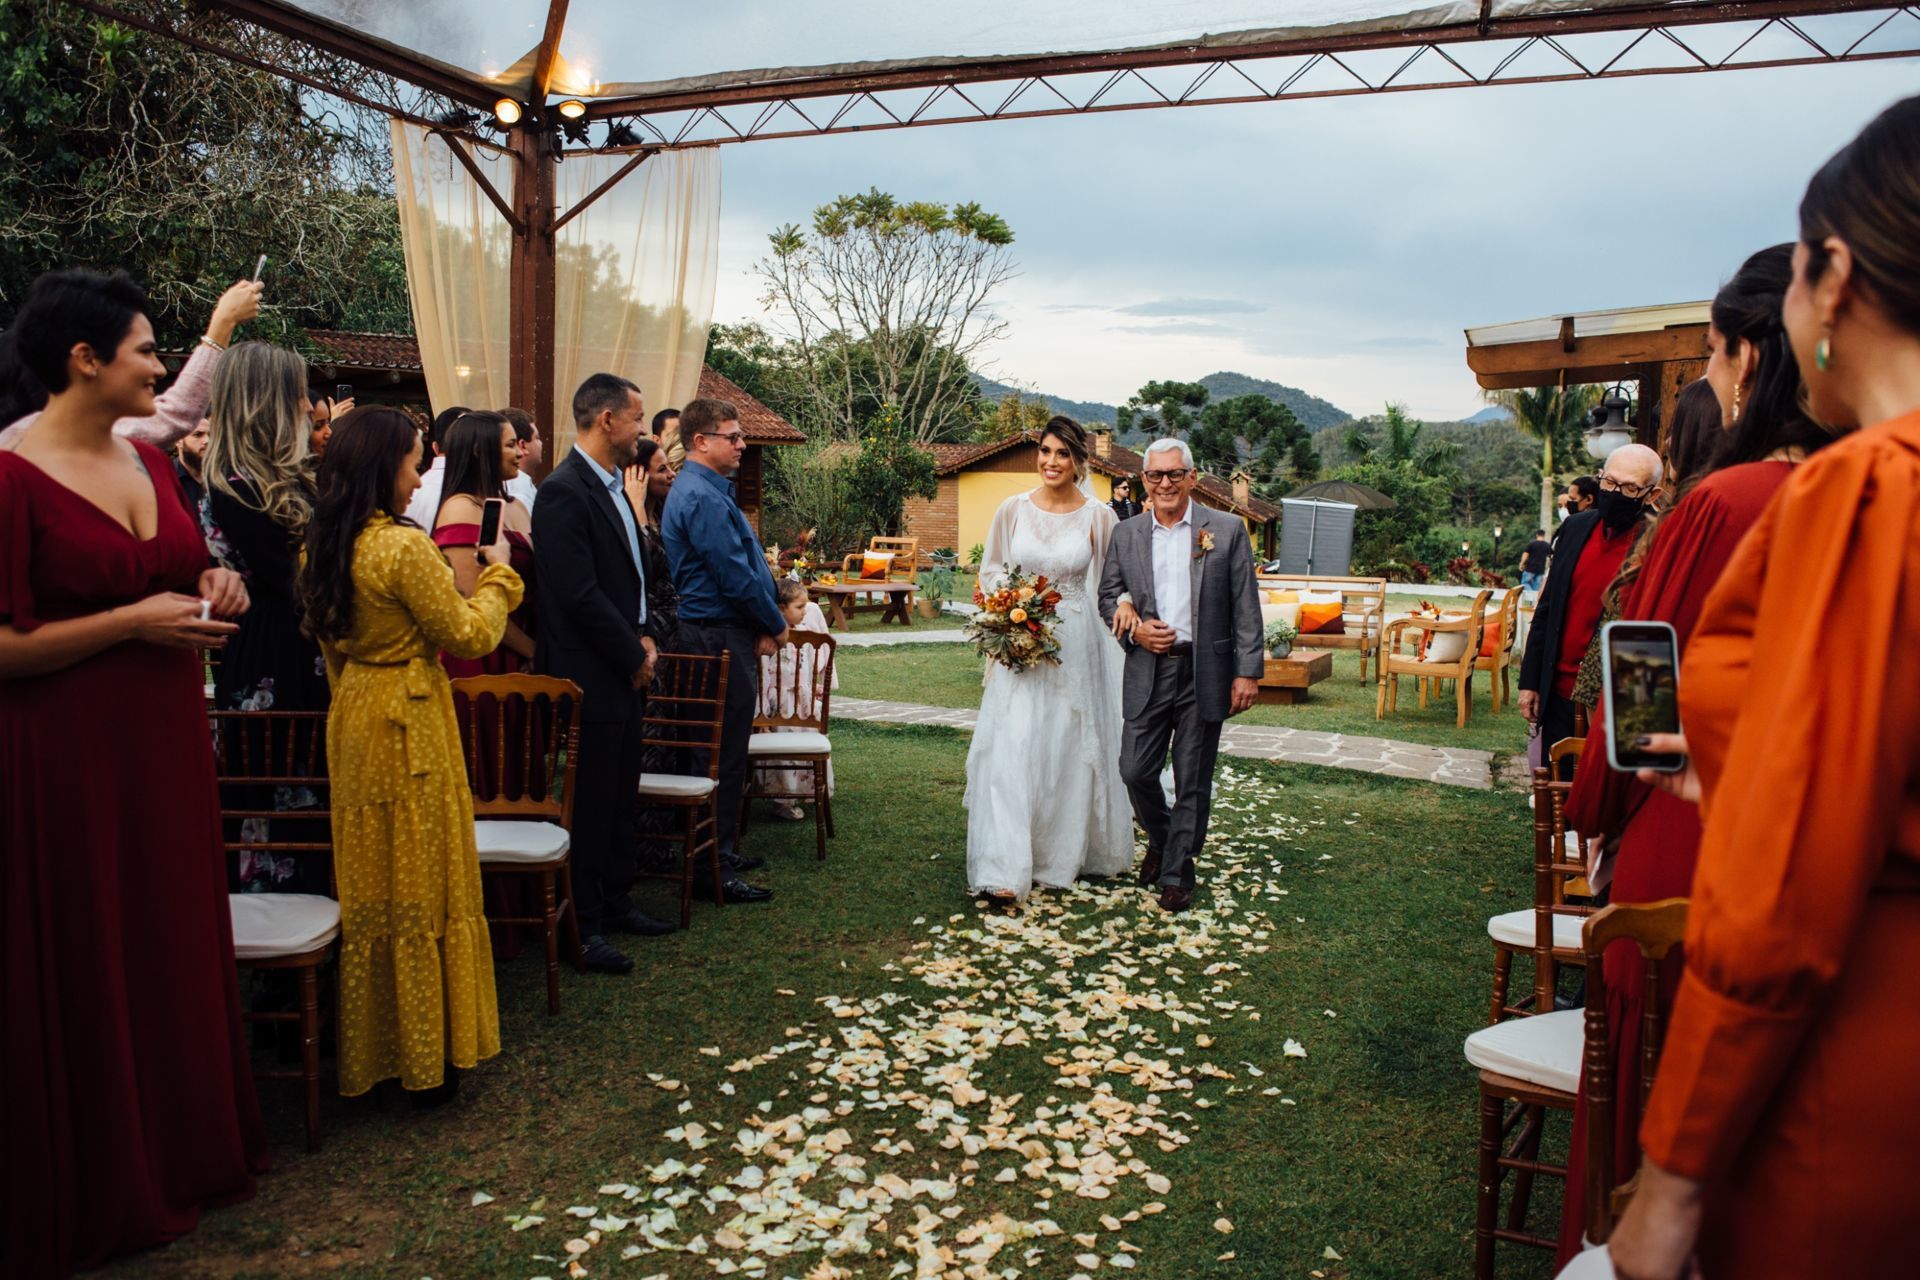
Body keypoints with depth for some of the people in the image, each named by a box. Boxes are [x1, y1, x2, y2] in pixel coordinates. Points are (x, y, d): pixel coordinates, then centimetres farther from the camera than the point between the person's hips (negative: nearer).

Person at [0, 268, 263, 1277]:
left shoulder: (150, 462, 8)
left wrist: (209, 590, 1)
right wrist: (132, 622, -19)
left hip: (166, 743, 7)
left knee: (175, 944, 16)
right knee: (85, 969, 6)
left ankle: (183, 1146, 34)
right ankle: (96, 1194, 25)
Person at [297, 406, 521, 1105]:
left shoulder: (322, 545, 6)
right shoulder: (404, 546, -20)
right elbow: (469, 635, -13)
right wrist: (498, 573, 1)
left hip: (353, 722, 8)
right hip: (410, 726, -8)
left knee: (369, 885, 17)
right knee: (422, 887, 3)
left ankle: (368, 1048, 29)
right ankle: (425, 1060, 14)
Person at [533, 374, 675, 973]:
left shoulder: (611, 486, 13)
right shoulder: (564, 492, -17)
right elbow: (579, 593, -22)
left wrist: (644, 636, 4)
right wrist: (633, 655, -13)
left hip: (623, 673, 9)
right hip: (590, 676, -9)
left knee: (620, 795, 17)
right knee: (590, 804, -1)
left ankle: (614, 901, 30)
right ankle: (583, 927, 10)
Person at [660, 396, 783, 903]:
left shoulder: (707, 490, 16)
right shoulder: (703, 497, -17)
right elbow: (736, 576, -20)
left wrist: (762, 627, 8)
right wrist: (775, 626, -6)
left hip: (721, 632, 11)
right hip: (723, 637, -11)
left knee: (724, 748, 16)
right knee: (726, 753, -5)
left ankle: (719, 852, 26)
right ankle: (716, 867, 1)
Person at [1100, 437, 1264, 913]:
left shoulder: (1227, 531, -1)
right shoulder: (1127, 535, 7)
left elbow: (1246, 610, -2)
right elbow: (1108, 596, 13)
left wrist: (1248, 673, -7)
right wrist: (1134, 630, -7)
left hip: (1205, 675, -2)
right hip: (1147, 675, 2)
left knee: (1192, 782, 5)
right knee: (1136, 771, 3)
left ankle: (1177, 874, 20)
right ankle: (1161, 838, 33)